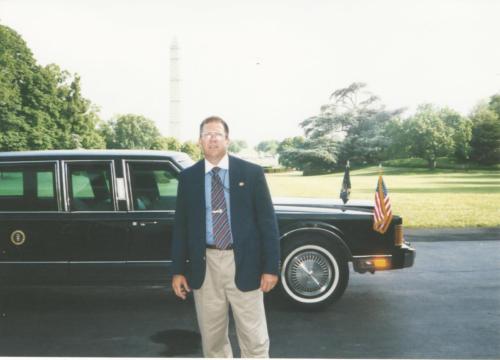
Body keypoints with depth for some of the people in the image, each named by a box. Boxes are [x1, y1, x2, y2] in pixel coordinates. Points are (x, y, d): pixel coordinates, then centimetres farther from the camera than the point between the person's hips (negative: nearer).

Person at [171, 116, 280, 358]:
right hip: (205, 265, 2)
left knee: (254, 339, 7)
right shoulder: (188, 177, 5)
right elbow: (180, 226, 7)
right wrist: (178, 270, 4)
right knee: (212, 338, 14)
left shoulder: (252, 172, -1)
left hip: (243, 264, -2)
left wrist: (271, 267, -6)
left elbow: (268, 221, -1)